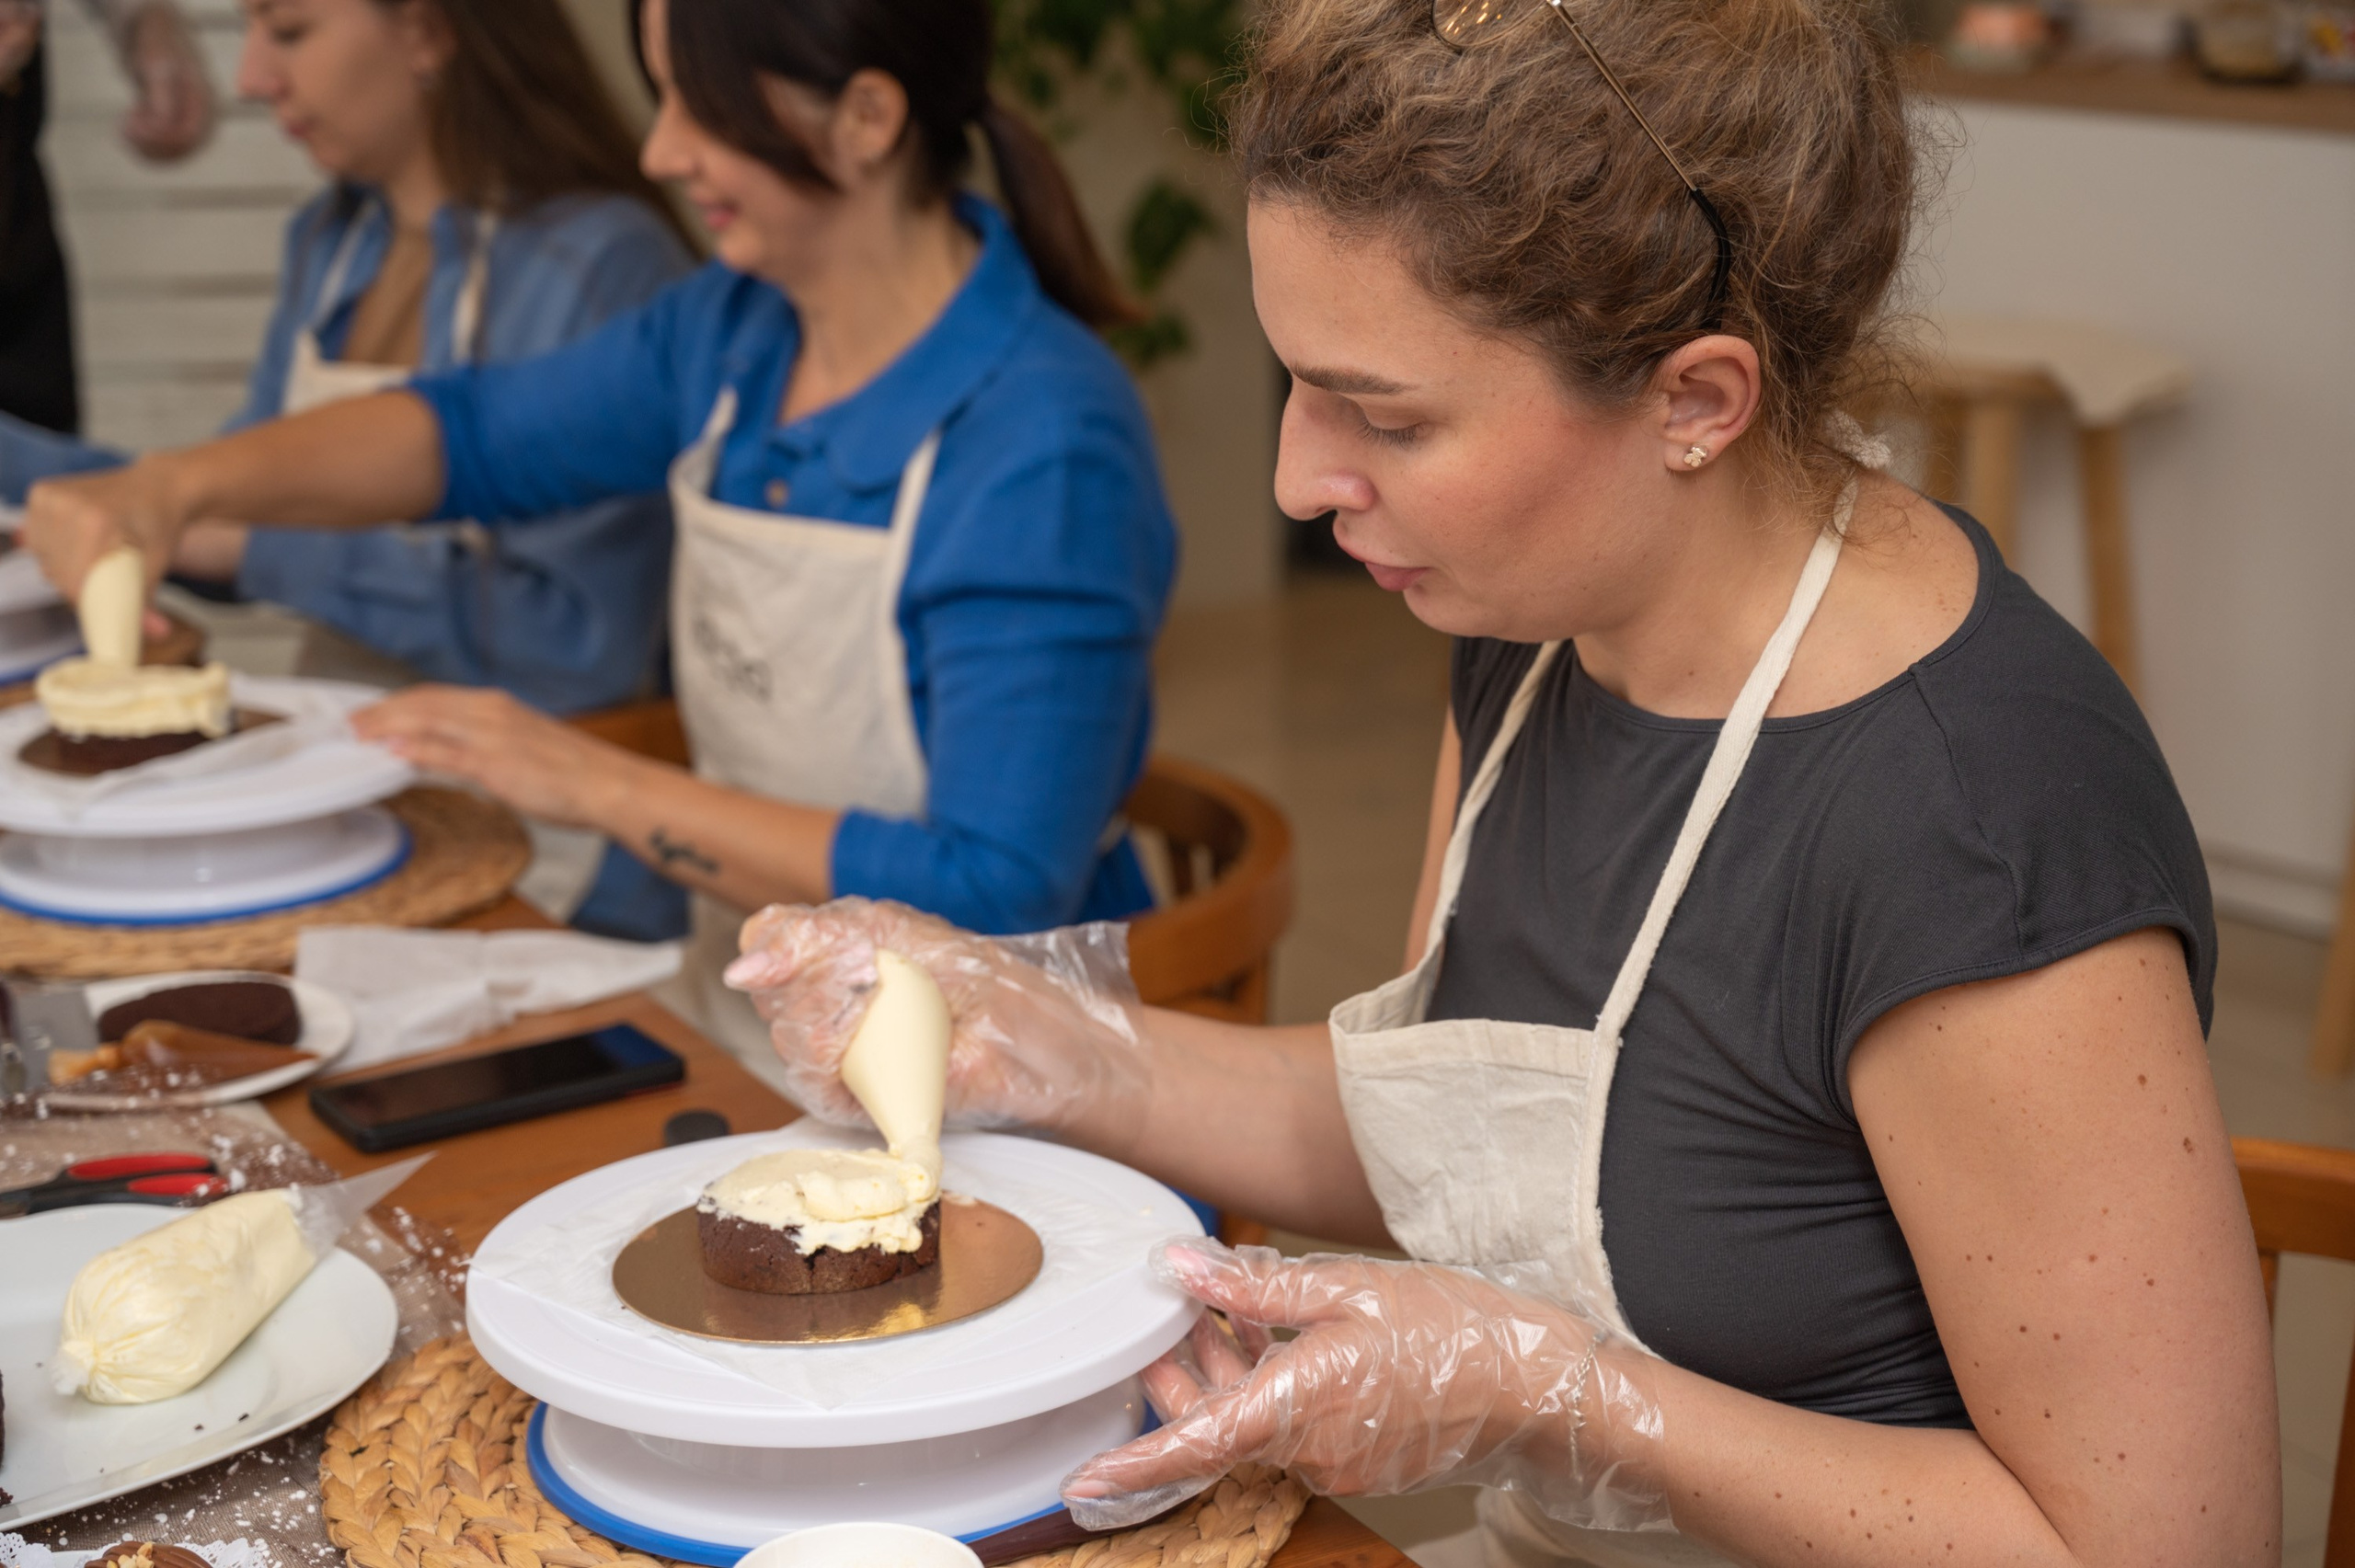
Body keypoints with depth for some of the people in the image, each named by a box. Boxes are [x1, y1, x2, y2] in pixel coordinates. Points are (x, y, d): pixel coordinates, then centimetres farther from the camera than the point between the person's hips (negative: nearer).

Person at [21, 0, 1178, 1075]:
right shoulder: (737, 328, 3)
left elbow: (995, 900, -25)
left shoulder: (1043, 447, -22)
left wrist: (605, 789, -21)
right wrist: (180, 487, 4)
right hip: (739, 1051, 7)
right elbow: (478, 432, 20)